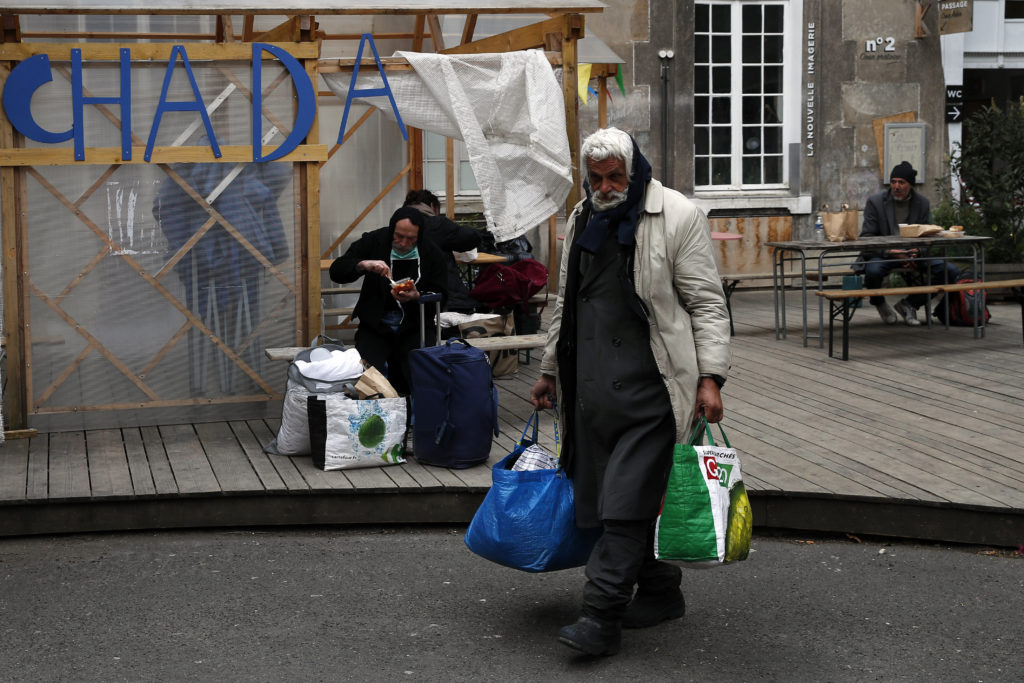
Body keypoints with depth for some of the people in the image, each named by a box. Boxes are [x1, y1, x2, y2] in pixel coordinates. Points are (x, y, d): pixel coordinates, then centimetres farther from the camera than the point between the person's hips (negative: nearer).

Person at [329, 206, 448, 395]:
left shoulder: (431, 253, 1)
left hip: (414, 328, 0)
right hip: (375, 326, 0)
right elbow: (336, 271, -5)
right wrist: (363, 265, -25)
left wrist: (417, 297, -17)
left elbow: (441, 296, 4)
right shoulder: (374, 241, 0)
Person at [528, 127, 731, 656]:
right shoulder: (582, 220, 15)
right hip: (593, 385, 7)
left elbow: (707, 303, -6)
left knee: (628, 497, -9)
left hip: (650, 386, -7)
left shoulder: (677, 217, -5)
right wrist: (550, 372, 25)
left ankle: (602, 615, -6)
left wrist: (710, 377, -14)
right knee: (603, 492, 10)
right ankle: (659, 592, 25)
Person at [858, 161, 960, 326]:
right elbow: (866, 237, -9)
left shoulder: (922, 203, 5)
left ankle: (910, 303, 4)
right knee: (873, 270, -39)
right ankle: (879, 304, -2)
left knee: (950, 271, -15)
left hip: (913, 253, 4)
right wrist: (890, 253, -25)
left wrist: (915, 253, -17)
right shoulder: (875, 201, -6)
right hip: (882, 254, -4)